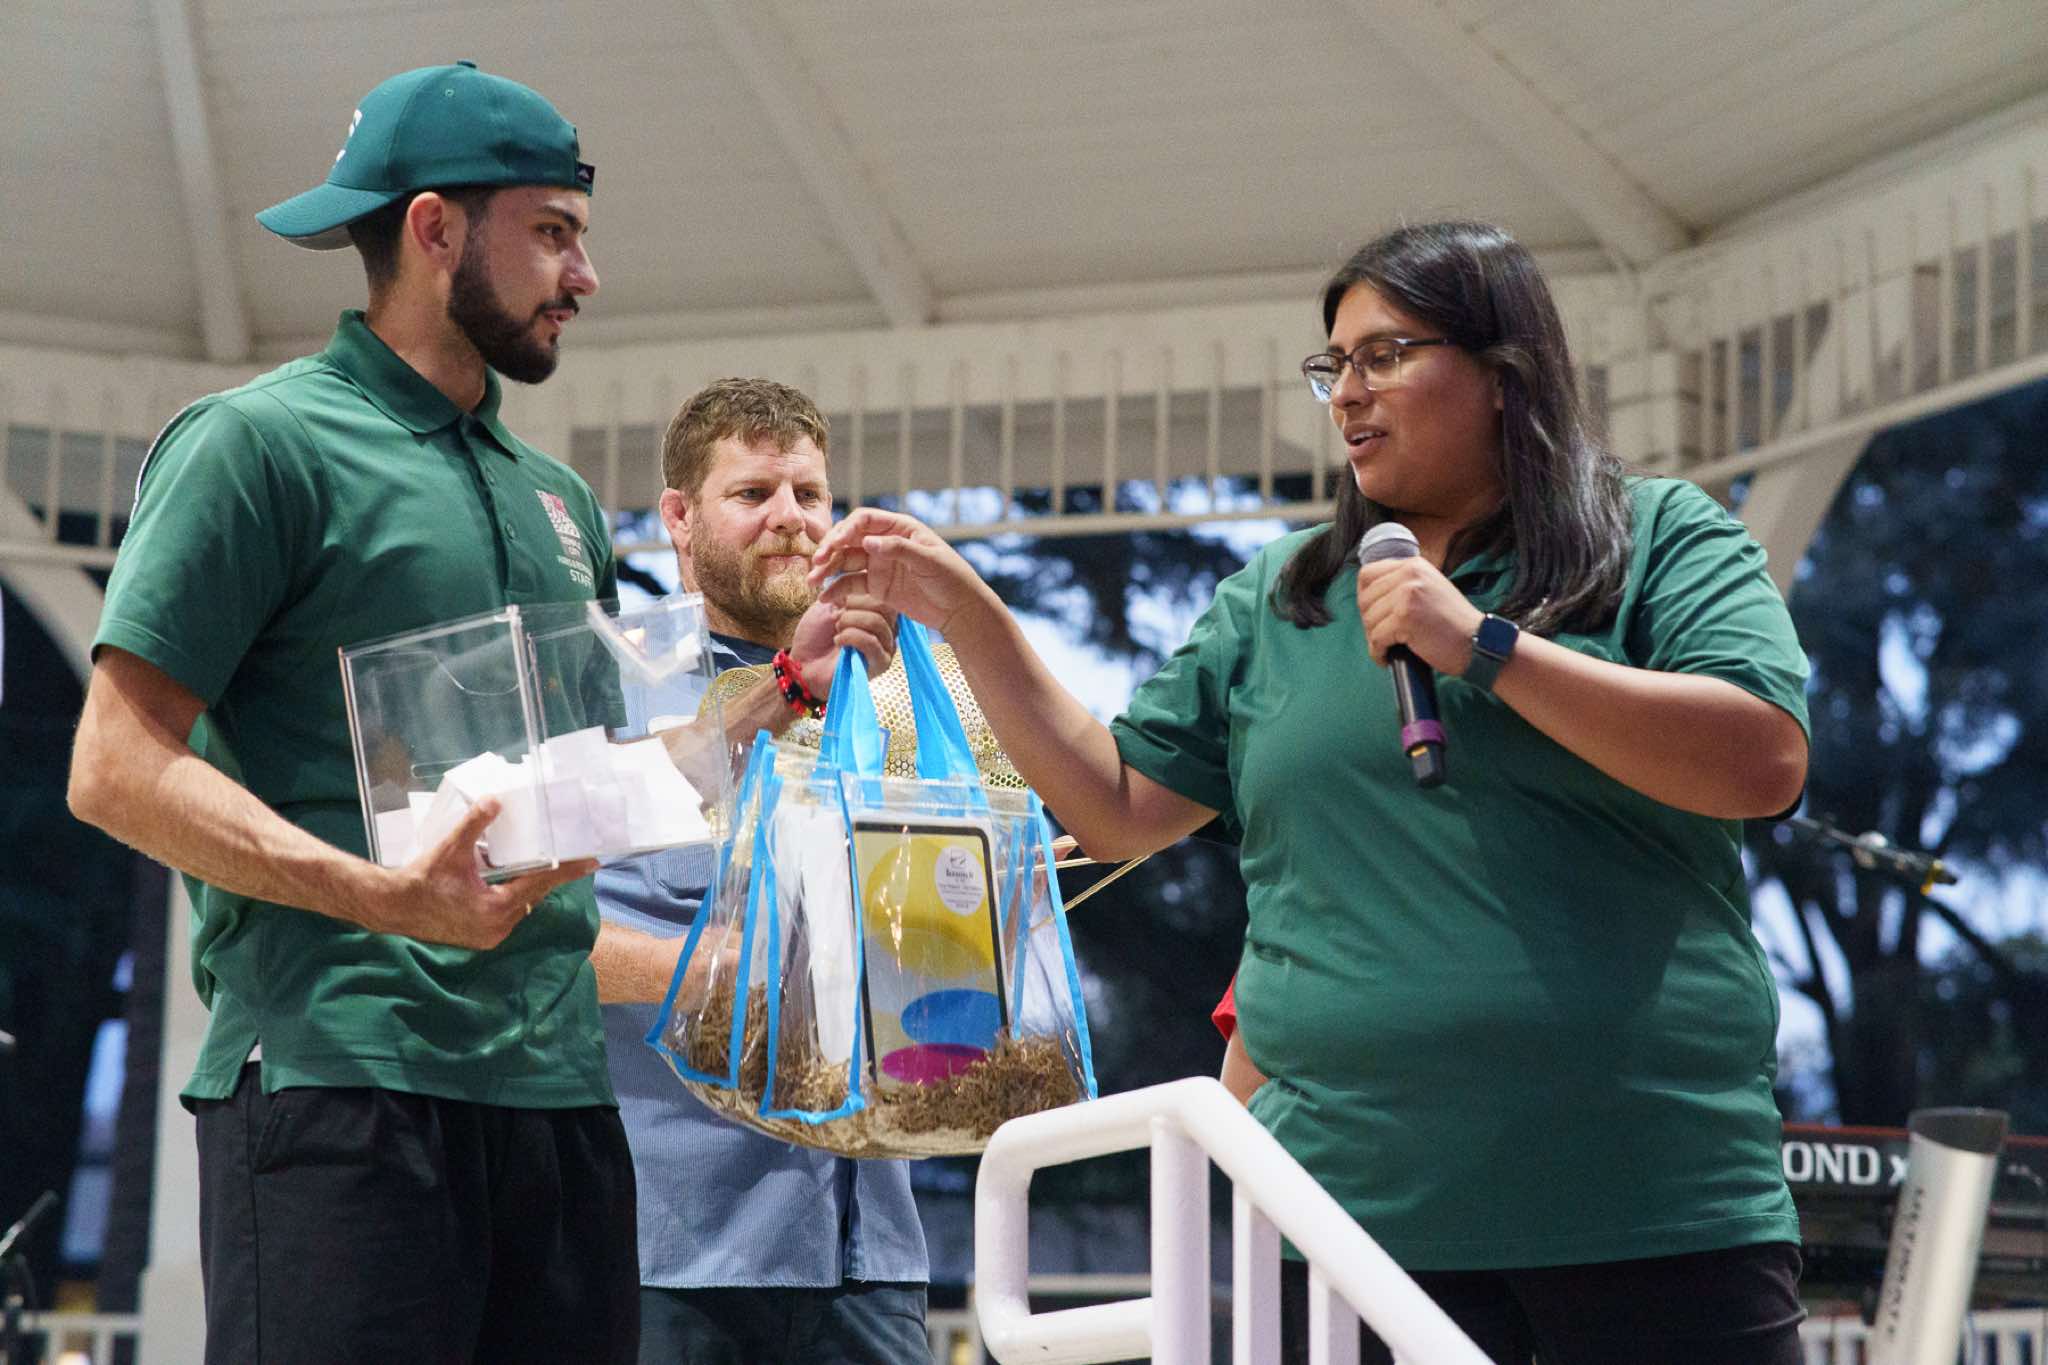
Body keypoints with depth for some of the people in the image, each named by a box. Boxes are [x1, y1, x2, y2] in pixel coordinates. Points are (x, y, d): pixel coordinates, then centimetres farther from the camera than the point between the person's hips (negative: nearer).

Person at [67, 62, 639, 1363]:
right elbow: (118, 768, -9)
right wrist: (382, 896, -21)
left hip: (560, 1092, 7)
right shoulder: (262, 442, -2)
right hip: (339, 1078, -7)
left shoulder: (558, 501, 22)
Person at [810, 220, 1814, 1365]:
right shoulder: (1277, 598, 16)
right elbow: (1118, 806, 16)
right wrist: (970, 618, 8)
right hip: (1361, 1209, 3)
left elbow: (1764, 763, -11)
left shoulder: (1663, 538, 4)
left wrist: (1489, 648, -12)